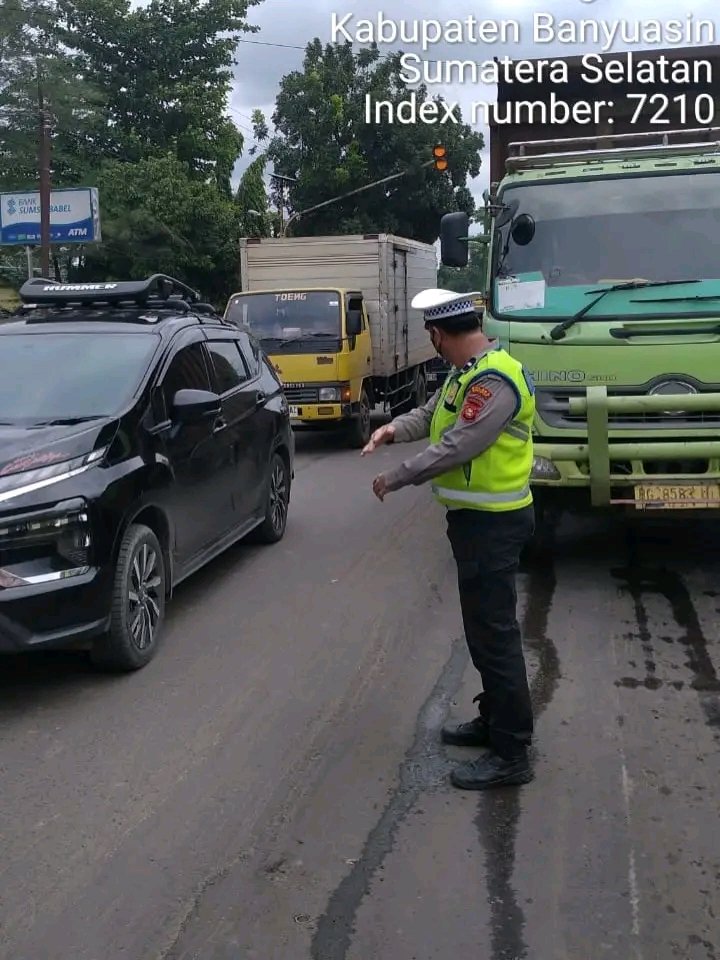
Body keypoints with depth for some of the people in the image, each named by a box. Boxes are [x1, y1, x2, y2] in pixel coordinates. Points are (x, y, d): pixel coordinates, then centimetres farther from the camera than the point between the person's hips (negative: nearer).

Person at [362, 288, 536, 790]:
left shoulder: (494, 380, -23)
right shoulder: (469, 372, 11)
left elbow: (455, 448, -26)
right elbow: (432, 413, 20)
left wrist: (395, 479, -15)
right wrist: (394, 428, -2)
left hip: (491, 523, -11)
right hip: (479, 517, 11)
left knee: (494, 631, -5)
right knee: (485, 626, 19)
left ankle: (510, 754, 4)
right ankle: (494, 720, 34)